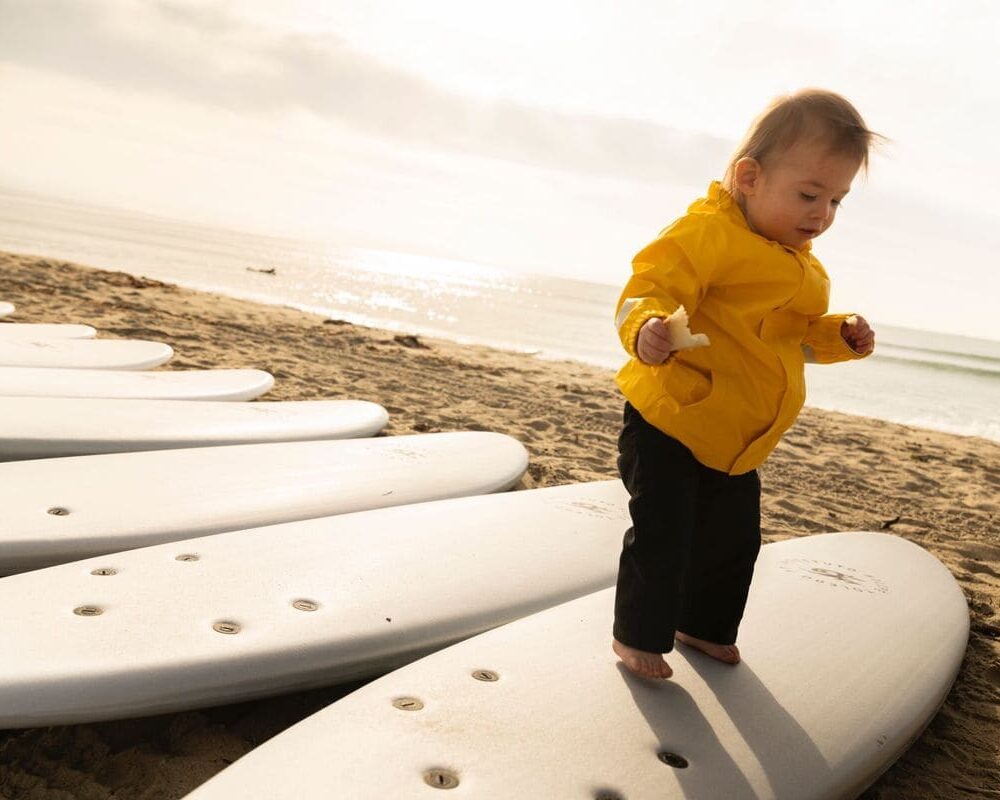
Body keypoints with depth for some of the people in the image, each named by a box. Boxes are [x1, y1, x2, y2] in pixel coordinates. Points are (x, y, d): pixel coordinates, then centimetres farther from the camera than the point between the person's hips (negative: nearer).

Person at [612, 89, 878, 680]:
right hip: (670, 423, -8)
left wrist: (839, 337, 4)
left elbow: (798, 335, 22)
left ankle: (704, 624, 40)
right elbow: (650, 290, -29)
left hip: (736, 438, 8)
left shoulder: (801, 266, 9)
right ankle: (638, 635, 20)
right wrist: (649, 331, -51)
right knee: (662, 537, -2)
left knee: (734, 539, 18)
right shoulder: (708, 233, -20)